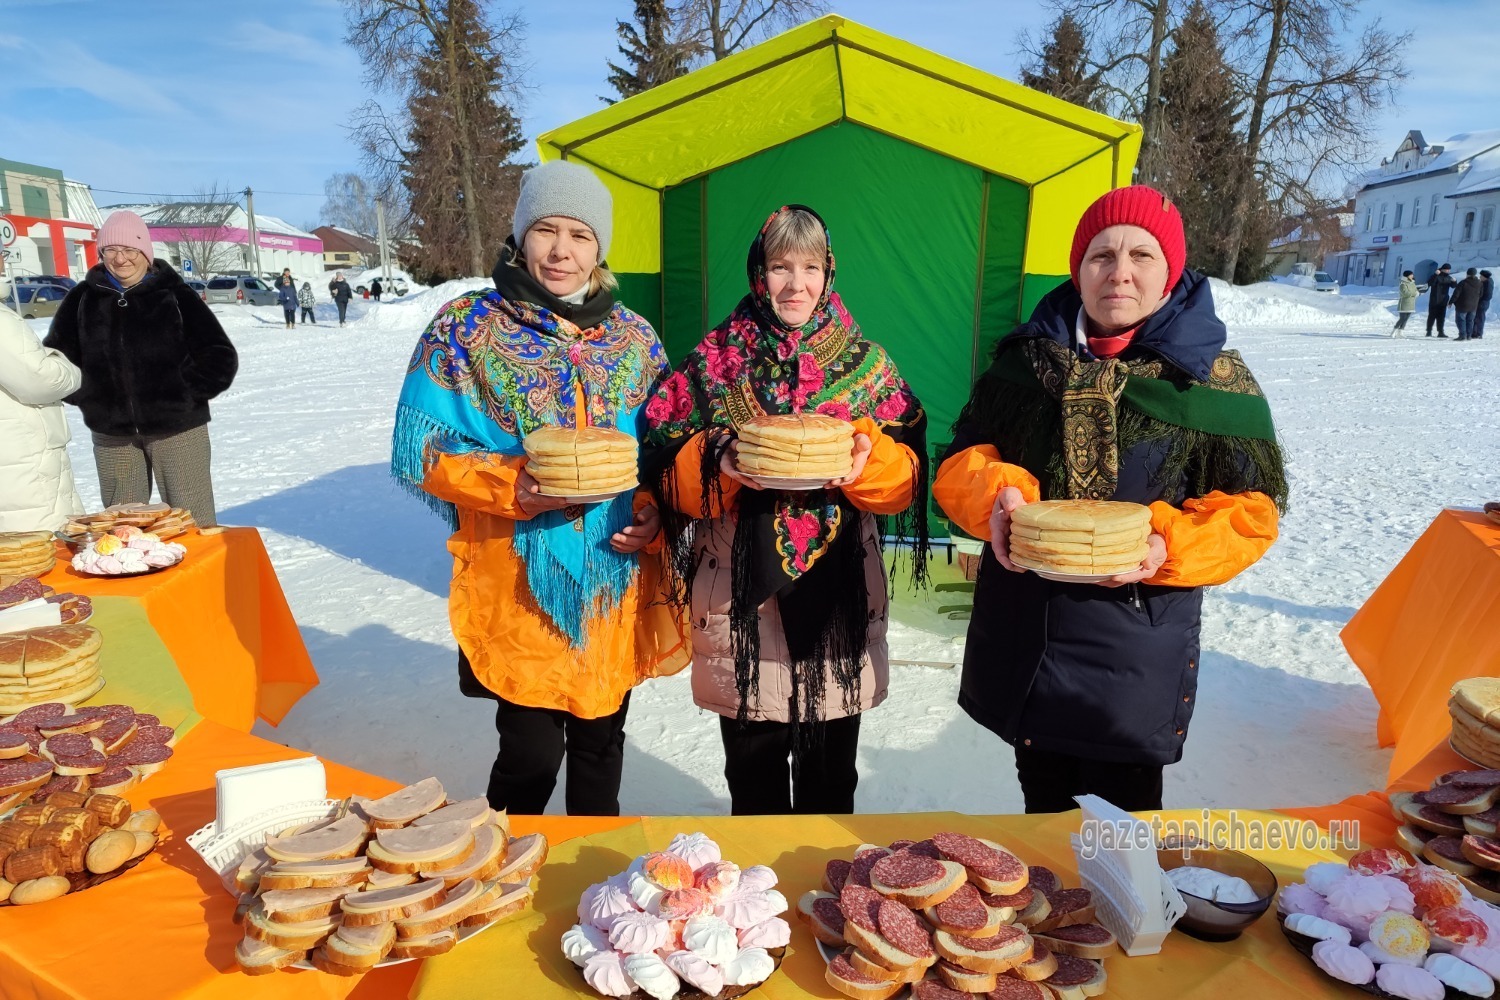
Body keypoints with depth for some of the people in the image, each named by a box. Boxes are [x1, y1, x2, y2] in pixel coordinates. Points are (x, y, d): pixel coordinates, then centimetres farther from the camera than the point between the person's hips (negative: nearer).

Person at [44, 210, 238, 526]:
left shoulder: (175, 295, -3)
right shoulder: (84, 298, 5)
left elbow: (220, 357, -4)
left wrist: (186, 394, -9)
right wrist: (86, 397, 1)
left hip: (177, 427, -3)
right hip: (111, 433, 3)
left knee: (194, 524, -1)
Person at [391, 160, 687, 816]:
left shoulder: (634, 338, 7)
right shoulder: (467, 327, -2)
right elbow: (418, 450, -4)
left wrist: (654, 513, -7)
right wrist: (513, 486, -20)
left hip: (613, 583, 3)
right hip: (517, 584, -3)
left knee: (600, 744, 15)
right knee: (532, 751, 1)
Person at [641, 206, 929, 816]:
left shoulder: (866, 364, 5)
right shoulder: (714, 362, 3)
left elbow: (904, 479, 1)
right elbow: (669, 475, -1)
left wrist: (867, 462, -20)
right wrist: (719, 463, -21)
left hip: (839, 591, 1)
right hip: (740, 590, 0)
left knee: (831, 779, 15)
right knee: (753, 777, 14)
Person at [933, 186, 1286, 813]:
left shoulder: (1214, 381, -4)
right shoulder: (1025, 359, 3)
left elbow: (1250, 510, -3)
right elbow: (963, 459, 5)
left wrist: (1169, 547, -21)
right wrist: (998, 498, -17)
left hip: (1137, 646, -2)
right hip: (1022, 637, 3)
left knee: (1123, 814, 12)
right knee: (1042, 798, 22)